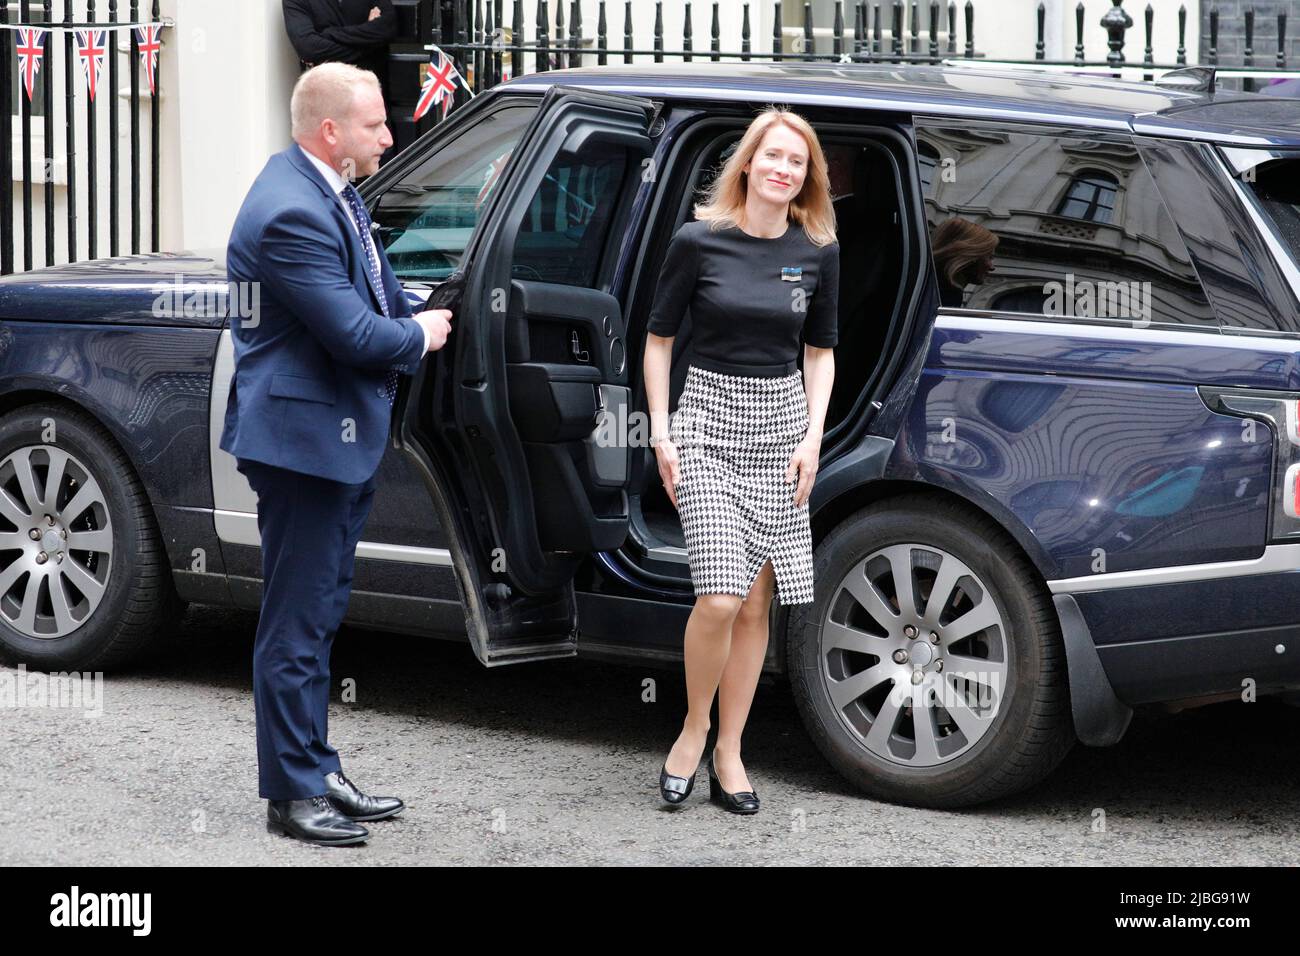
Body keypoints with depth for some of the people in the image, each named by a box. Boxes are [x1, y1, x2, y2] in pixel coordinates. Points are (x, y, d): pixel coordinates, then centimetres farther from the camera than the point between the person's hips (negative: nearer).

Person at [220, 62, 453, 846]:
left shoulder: (332, 194, 8)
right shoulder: (293, 213, -24)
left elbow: (376, 286, 20)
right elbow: (356, 334, -24)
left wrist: (412, 323, 1)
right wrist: (420, 335, -6)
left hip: (343, 435, 11)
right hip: (303, 435, -11)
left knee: (318, 615, 19)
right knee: (297, 625, -1)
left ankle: (317, 772, 29)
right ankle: (294, 792, 7)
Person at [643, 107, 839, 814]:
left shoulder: (817, 252, 3)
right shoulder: (699, 241, -5)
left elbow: (820, 350, 13)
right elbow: (659, 338, 3)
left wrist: (813, 437, 1)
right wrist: (661, 434, -3)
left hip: (780, 425, 3)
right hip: (709, 419, -3)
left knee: (756, 605, 4)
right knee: (719, 599, -15)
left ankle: (728, 753, 16)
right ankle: (693, 729, 8)